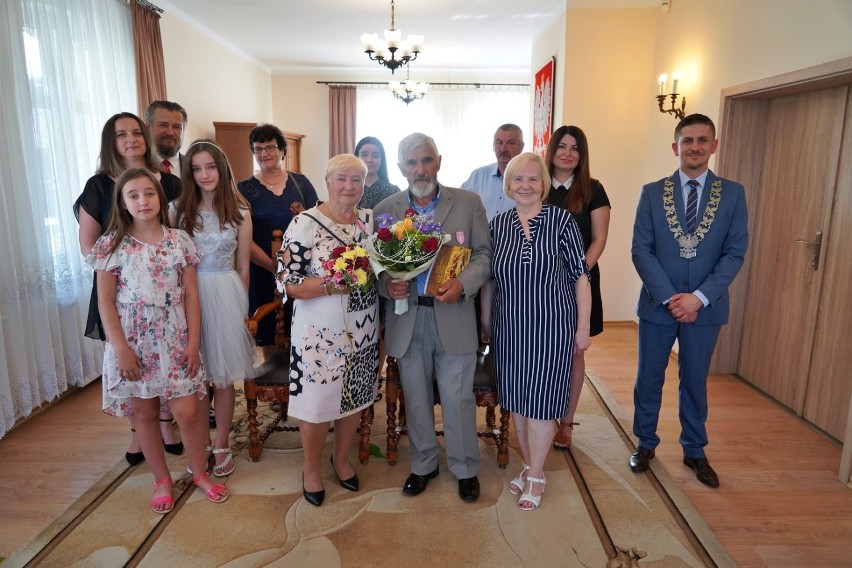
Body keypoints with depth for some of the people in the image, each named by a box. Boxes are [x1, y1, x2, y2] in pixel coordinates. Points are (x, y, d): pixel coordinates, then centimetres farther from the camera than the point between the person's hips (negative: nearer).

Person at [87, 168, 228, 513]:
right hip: (133, 341, 0)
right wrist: (121, 348, -10)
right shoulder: (111, 245, -3)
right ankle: (162, 480, 30)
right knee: (145, 414, 11)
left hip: (174, 339, 0)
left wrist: (193, 342, -5)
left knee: (187, 411, 0)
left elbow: (190, 295, 1)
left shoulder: (179, 240, 1)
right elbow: (105, 302, -4)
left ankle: (200, 473, 23)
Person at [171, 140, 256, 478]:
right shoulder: (178, 210, 3)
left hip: (226, 295, 0)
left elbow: (243, 268, 6)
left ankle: (221, 446, 21)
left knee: (223, 376, 6)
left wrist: (239, 305, 8)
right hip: (188, 295, 1)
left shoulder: (240, 212, 2)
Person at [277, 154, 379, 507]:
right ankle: (312, 469, 35)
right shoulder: (305, 223, -13)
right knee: (317, 405, 8)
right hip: (320, 335, -5)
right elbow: (288, 283, -16)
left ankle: (341, 459, 44)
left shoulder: (371, 220, 3)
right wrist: (331, 285, -28)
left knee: (356, 399, 18)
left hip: (363, 332, 5)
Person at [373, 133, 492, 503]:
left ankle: (465, 468, 30)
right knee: (416, 397, 15)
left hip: (453, 316, -2)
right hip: (407, 317, 2)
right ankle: (423, 465, 37)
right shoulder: (385, 209, 3)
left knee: (458, 398, 6)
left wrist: (463, 283, -17)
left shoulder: (468, 202, 0)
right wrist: (387, 284, -16)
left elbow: (484, 253, 0)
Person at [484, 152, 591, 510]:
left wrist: (582, 328, -6)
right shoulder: (498, 224, 3)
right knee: (516, 399, 13)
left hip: (551, 326, -3)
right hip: (510, 327, 4)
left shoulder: (561, 220, -8)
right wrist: (486, 318, 11)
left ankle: (536, 476, 24)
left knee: (541, 401, 4)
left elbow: (580, 276, -6)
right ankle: (529, 465, 34)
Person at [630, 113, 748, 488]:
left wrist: (699, 297, -15)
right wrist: (669, 297, -15)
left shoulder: (733, 194, 0)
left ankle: (694, 451, 32)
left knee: (695, 382, 14)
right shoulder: (652, 192, -1)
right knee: (648, 379, 11)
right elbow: (641, 250, -6)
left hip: (705, 308, 0)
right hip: (658, 305, 0)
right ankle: (645, 444, 30)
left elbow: (735, 253, -4)